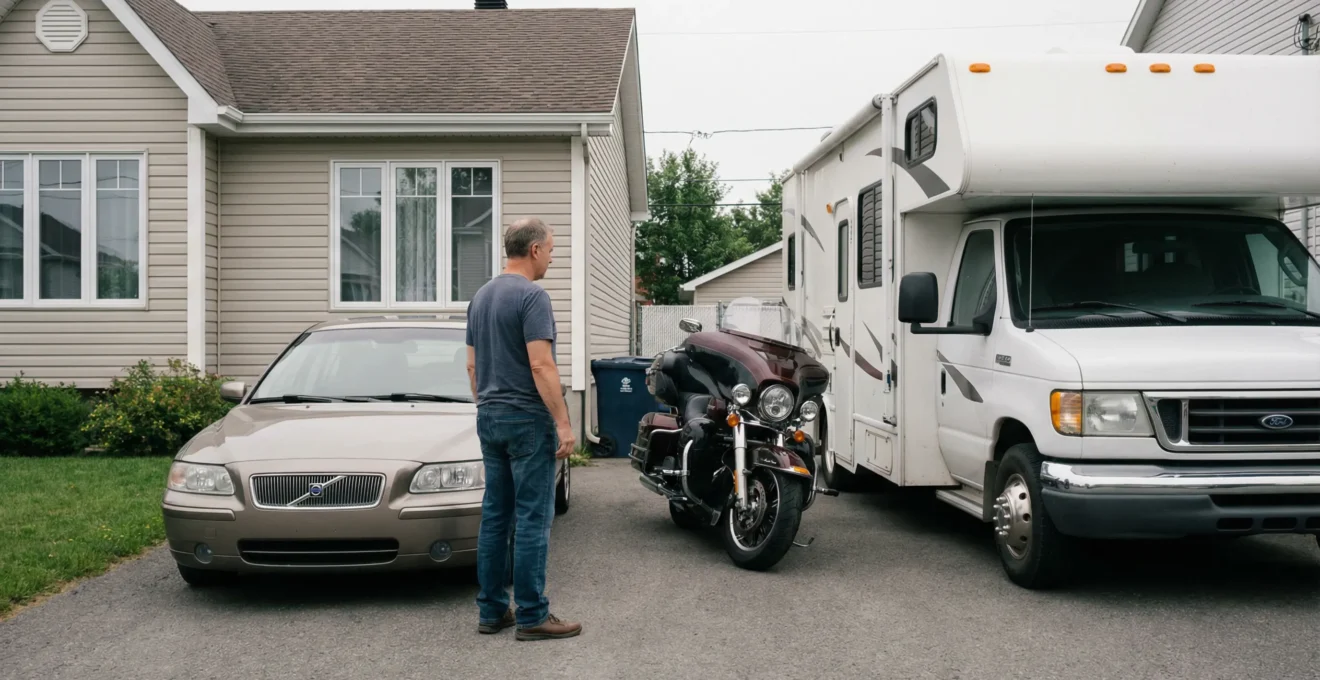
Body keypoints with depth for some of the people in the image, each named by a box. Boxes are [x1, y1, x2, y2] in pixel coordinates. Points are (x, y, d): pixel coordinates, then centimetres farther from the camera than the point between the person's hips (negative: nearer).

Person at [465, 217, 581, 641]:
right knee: (532, 519, -4)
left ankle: (491, 611, 16)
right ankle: (532, 616, 1)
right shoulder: (532, 296, -14)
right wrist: (563, 422, -17)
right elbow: (540, 365, -20)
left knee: (495, 516, 11)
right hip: (527, 419, -9)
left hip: (489, 418, 9)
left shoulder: (481, 296, 13)